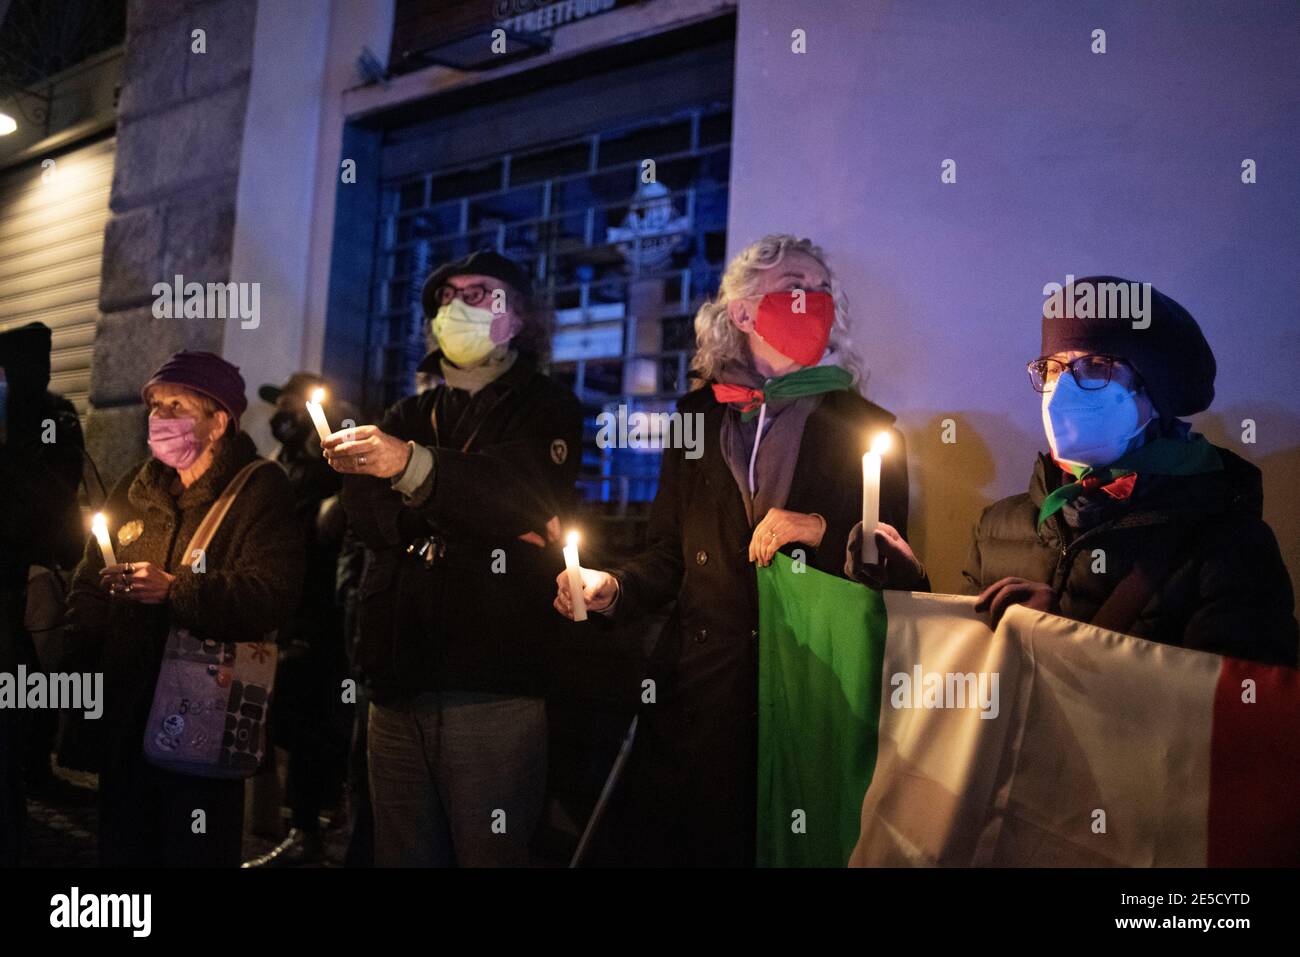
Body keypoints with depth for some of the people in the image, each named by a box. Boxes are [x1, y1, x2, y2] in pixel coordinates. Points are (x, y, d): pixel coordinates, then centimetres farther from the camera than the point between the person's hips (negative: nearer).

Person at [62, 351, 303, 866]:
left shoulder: (261, 491, -8)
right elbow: (88, 586, 14)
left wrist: (174, 590, -23)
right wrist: (87, 662, 1)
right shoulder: (134, 489, 11)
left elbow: (272, 596, -20)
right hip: (125, 719, 6)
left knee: (196, 851, 5)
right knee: (122, 847, 17)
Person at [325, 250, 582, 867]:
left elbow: (526, 496, -15)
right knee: (400, 852, 9)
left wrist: (412, 466, -31)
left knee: (491, 852, -5)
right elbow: (369, 516, 3)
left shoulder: (544, 408, 5)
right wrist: (484, 516, -12)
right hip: (399, 683, 5)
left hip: (495, 685, -5)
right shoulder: (407, 418, 20)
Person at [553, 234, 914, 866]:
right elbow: (669, 555, 11)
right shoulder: (699, 417, 9)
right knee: (652, 841, 5)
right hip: (697, 687, 2)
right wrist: (612, 588, -8)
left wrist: (822, 531, -15)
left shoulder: (866, 428, 3)